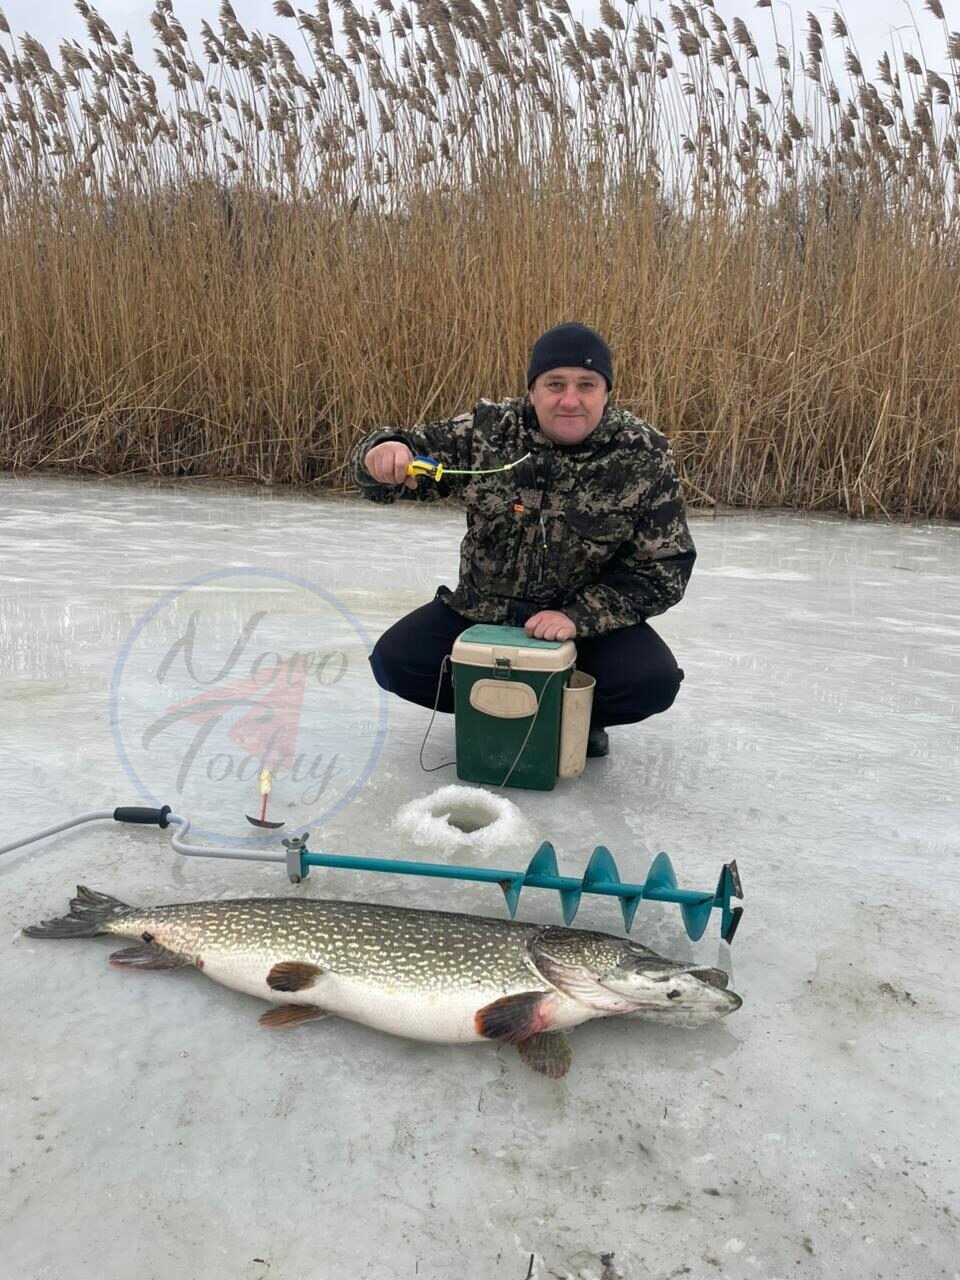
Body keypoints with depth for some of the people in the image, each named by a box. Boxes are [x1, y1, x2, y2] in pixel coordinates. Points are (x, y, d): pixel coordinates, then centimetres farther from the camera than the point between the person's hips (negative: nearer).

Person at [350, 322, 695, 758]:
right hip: (482, 610, 2)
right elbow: (409, 455, -5)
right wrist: (382, 454, -32)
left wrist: (578, 618, -23)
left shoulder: (644, 456, -14)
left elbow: (664, 567, -11)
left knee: (653, 681, -26)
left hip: (589, 620, -1)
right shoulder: (487, 428, -11)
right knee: (395, 661, -16)